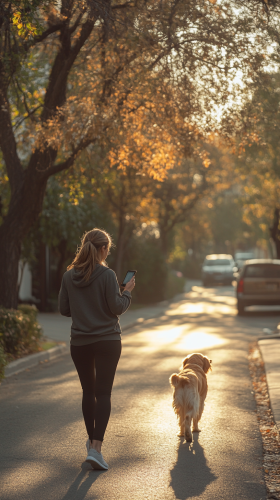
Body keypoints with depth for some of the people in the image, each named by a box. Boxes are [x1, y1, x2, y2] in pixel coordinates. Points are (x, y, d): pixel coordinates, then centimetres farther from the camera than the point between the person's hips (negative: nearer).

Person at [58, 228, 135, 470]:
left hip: (79, 343, 4)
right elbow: (117, 308, -13)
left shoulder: (69, 276, 1)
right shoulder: (107, 275, -13)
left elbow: (64, 309, 5)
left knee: (88, 392, 17)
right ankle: (96, 448, -11)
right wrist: (127, 292, 4)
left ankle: (92, 440, 29)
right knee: (103, 393, -2)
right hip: (107, 341, -4)